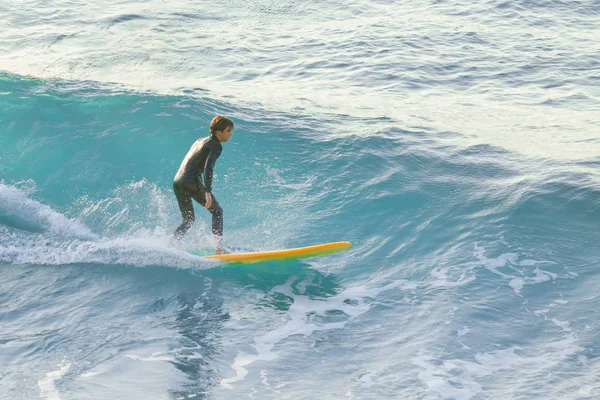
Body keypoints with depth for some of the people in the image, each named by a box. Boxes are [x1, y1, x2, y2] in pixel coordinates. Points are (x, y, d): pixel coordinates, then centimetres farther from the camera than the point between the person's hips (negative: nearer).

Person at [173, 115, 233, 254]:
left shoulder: (199, 141, 23)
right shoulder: (216, 145, -3)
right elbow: (208, 168, -17)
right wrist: (208, 192, -24)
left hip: (177, 181, 8)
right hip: (191, 181, -8)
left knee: (188, 219, 19)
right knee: (217, 211, 2)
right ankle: (219, 248, -7)